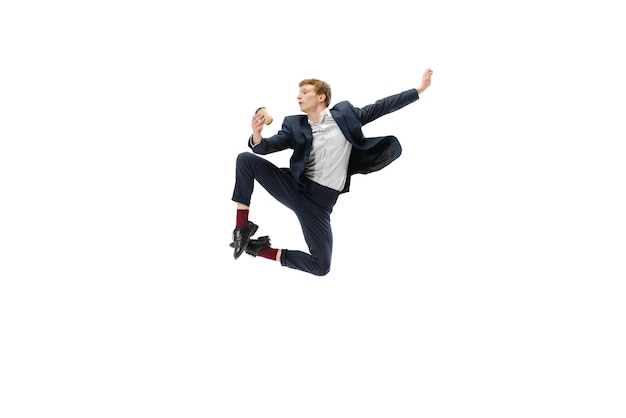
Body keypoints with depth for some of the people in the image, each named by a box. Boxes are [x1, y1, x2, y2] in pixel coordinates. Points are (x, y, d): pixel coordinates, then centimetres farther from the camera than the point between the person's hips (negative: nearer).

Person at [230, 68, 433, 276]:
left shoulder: (344, 113, 5)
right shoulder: (294, 125, 7)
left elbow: (381, 107, 8)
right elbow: (265, 147, -2)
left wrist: (419, 89, 6)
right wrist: (257, 134, -26)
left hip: (320, 200, -1)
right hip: (293, 187, 1)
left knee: (321, 266, -12)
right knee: (246, 159, -17)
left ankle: (264, 251, 9)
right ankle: (242, 228, -9)